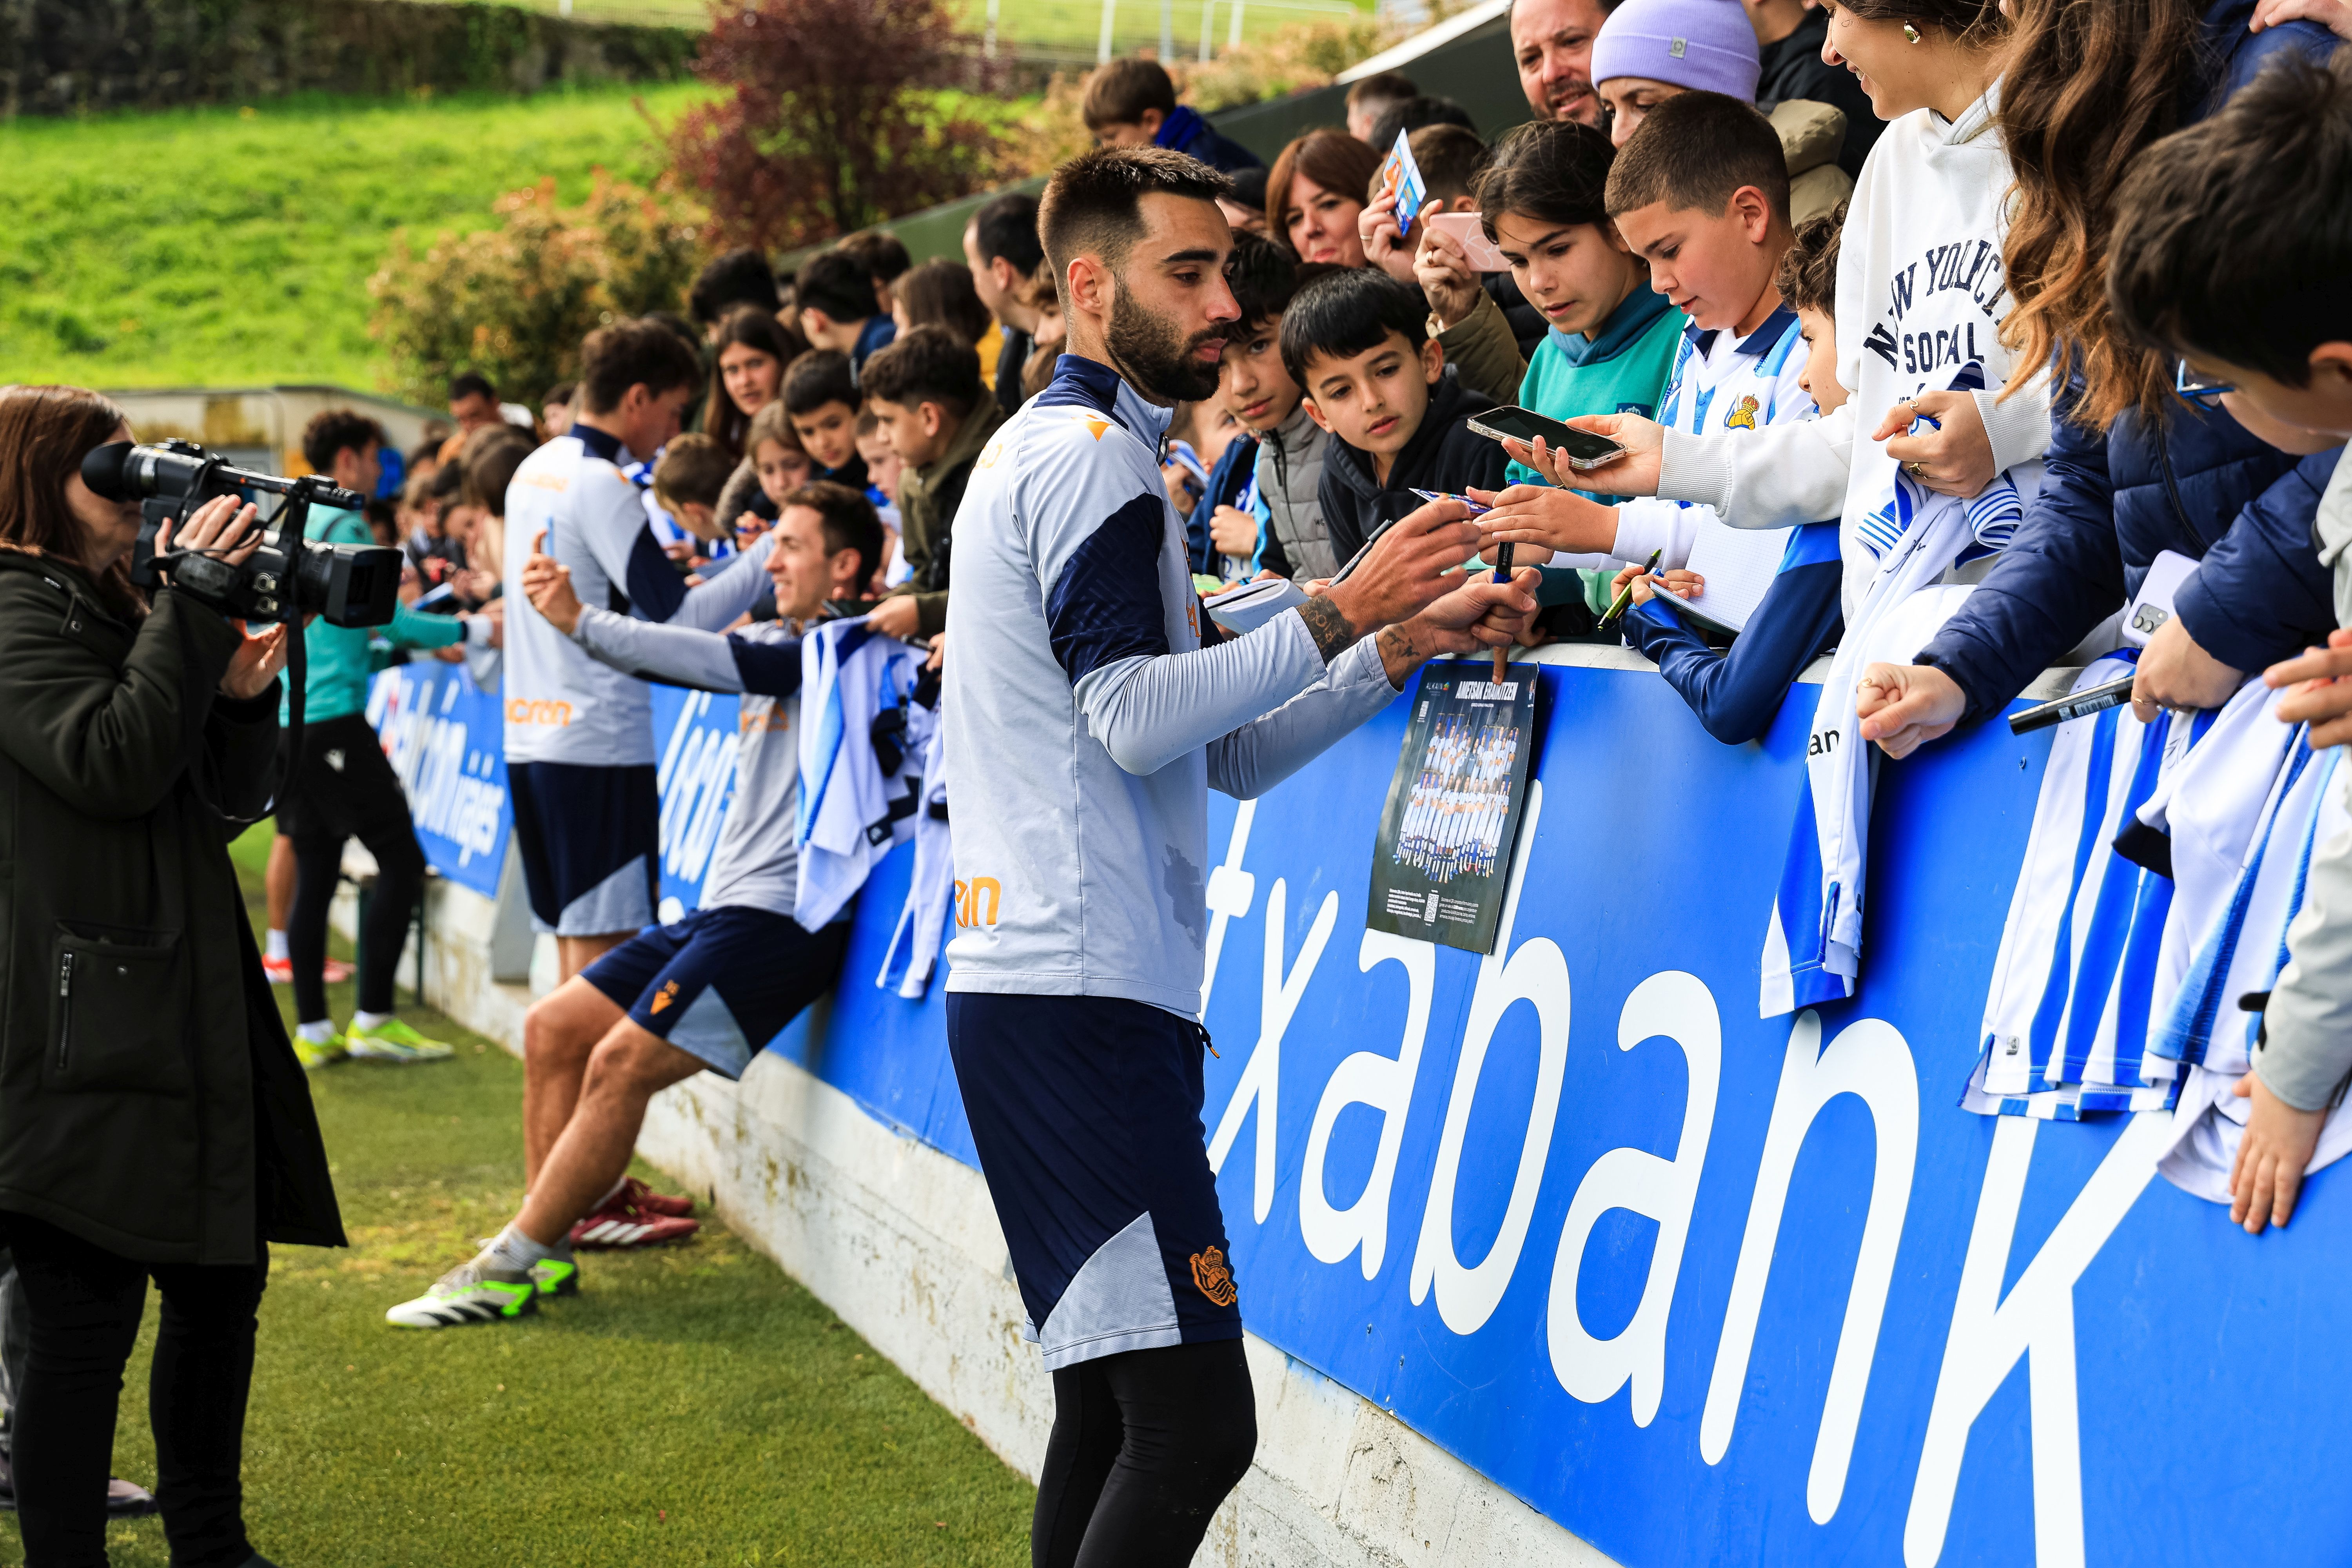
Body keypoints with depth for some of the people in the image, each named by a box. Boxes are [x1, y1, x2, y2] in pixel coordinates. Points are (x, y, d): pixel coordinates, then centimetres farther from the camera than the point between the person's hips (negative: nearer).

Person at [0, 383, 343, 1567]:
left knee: (224, 1279, 16)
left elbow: (228, 802, 18)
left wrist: (242, 697, -1)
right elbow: (111, 764, -23)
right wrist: (193, 608, -20)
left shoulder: (126, 613, 20)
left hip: (187, 1008, 10)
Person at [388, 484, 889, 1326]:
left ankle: (509, 1269, -12)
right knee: (554, 1028, 4)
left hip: (786, 917, -10)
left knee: (620, 1065, -17)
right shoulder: (776, 643, 19)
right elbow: (668, 655, 12)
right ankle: (547, 1248, 5)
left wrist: (581, 623, -18)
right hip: (723, 908, 10)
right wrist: (573, 616, -6)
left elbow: (717, 663, -19)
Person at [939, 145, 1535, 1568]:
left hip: (1054, 992, 11)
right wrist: (1340, 612, -14)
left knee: (1116, 1413, 13)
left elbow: (1230, 755, 23)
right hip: (1080, 1003, -11)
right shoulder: (1090, 452, -6)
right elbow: (1133, 716, -18)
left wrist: (1404, 643, 13)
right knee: (1192, 1422, -15)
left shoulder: (1061, 448, 25)